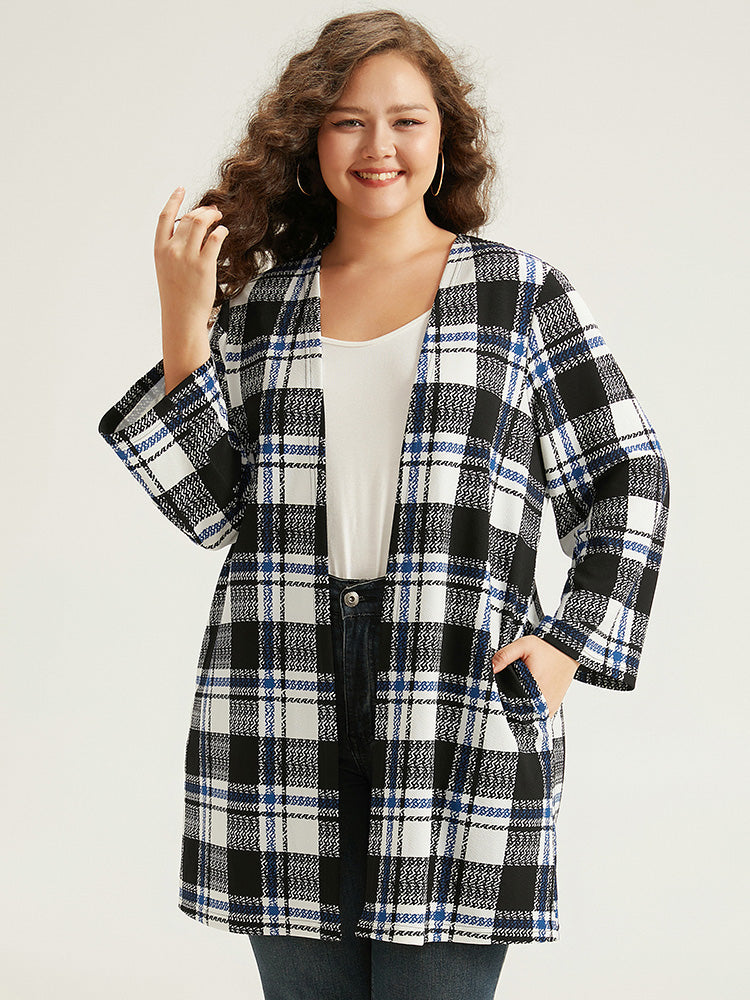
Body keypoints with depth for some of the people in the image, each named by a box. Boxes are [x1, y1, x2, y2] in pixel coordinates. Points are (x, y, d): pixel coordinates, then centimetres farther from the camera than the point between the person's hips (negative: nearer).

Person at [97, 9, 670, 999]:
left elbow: (627, 479, 7)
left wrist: (565, 649, -3)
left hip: (463, 696, -2)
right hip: (285, 706, 2)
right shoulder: (259, 304, 13)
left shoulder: (524, 293, 7)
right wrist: (183, 332, -1)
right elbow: (213, 507, 7)